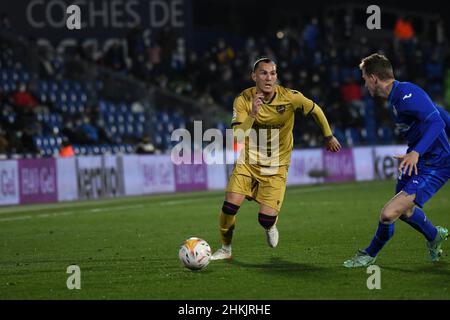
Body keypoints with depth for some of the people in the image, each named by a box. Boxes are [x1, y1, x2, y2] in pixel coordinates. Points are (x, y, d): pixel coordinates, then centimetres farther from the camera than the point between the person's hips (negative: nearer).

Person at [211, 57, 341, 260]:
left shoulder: (290, 97, -15)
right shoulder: (243, 100, -14)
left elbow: (315, 110, 5)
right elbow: (236, 137, -23)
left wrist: (329, 136, 16)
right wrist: (252, 114, -37)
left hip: (276, 167, -1)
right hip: (248, 163, 1)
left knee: (266, 219, -12)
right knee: (229, 207, -15)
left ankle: (271, 226, 28)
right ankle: (225, 249, 12)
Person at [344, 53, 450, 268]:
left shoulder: (407, 94, -22)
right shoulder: (396, 97, 9)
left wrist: (416, 153, -42)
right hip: (418, 162, 11)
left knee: (389, 214, -17)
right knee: (404, 211, 26)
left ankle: (370, 254, 9)